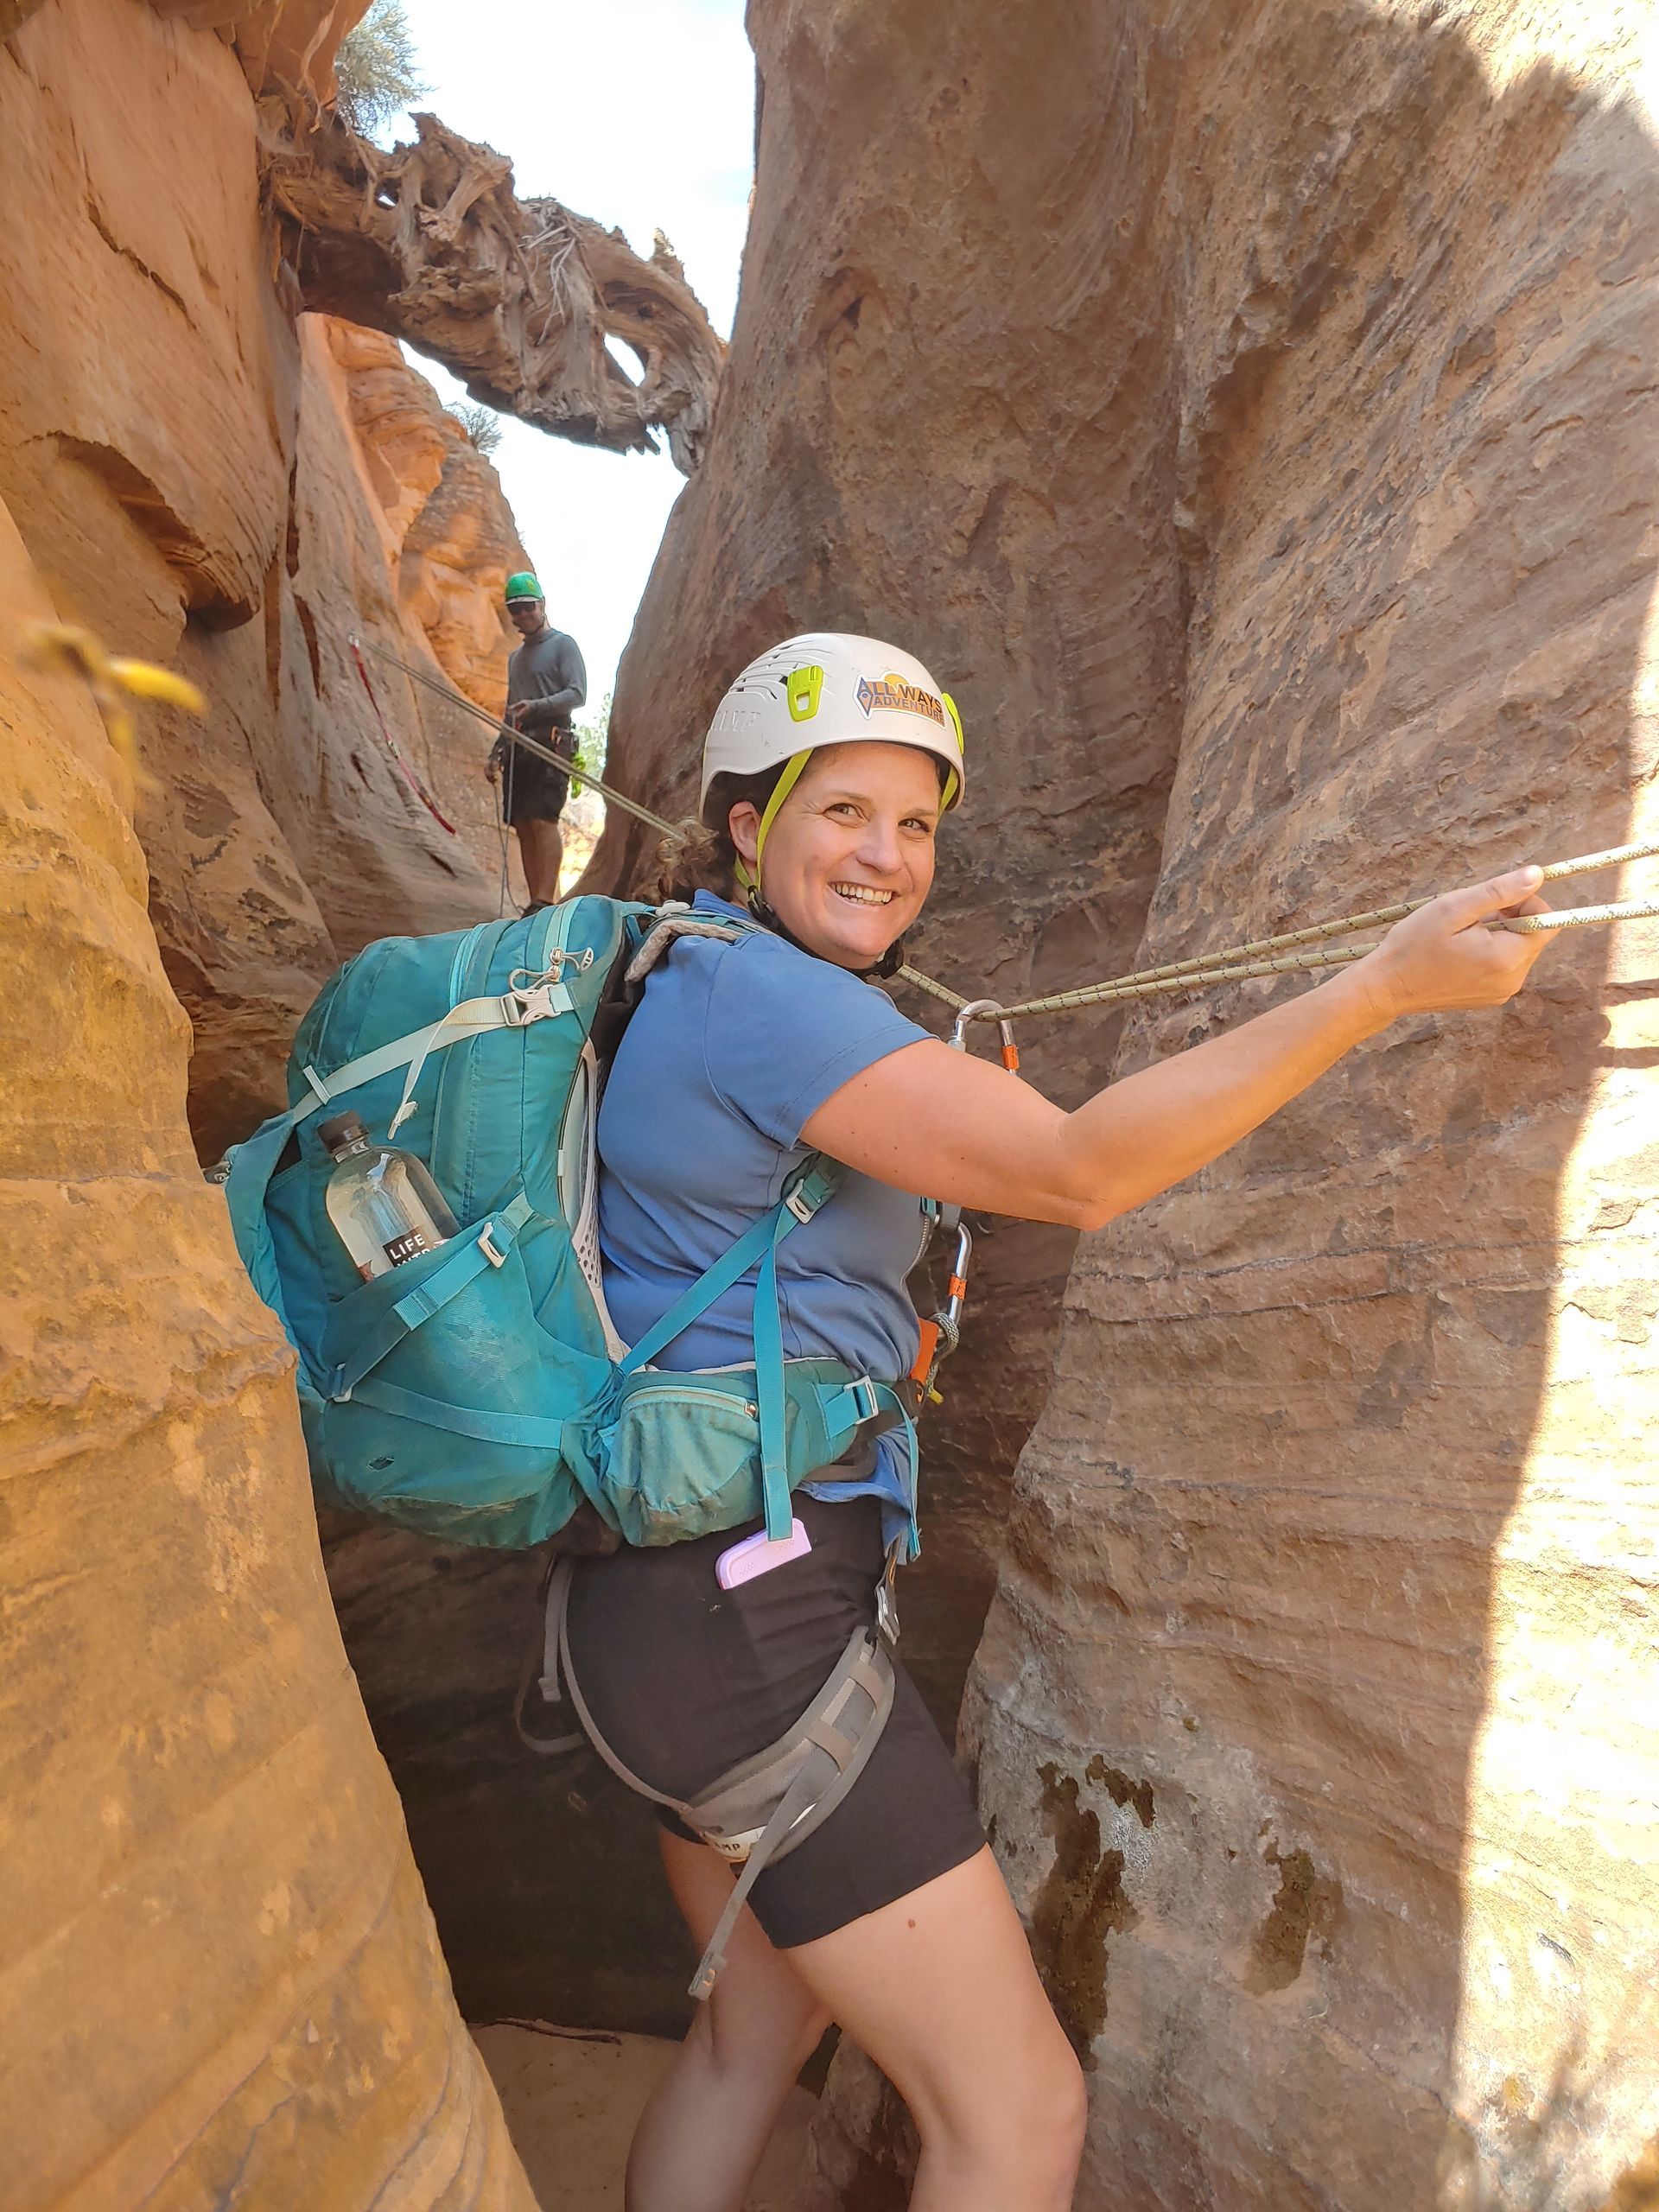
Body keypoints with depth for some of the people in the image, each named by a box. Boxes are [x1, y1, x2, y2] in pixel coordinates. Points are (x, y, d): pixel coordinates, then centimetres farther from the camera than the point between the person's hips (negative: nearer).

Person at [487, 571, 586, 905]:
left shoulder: (563, 645, 5)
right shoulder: (516, 657, 28)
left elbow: (577, 693, -8)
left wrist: (536, 706, -21)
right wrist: (495, 754, 22)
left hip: (550, 744, -8)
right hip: (517, 748, 8)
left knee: (543, 820, -19)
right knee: (523, 827, 0)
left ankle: (545, 902, -25)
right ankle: (534, 903, 0)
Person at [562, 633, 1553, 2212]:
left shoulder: (696, 982, 13)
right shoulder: (752, 992, -18)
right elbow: (1076, 1171, -24)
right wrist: (1388, 982, -21)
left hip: (686, 1591, 10)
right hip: (746, 1604, -10)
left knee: (757, 2032, 29)